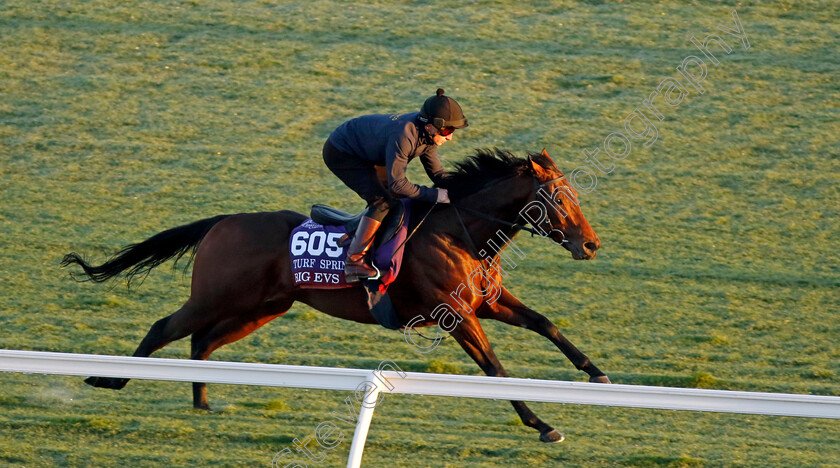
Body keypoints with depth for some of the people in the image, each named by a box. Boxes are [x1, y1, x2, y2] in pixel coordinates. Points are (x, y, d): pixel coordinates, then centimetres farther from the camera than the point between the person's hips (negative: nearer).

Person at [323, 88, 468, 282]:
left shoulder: (426, 134, -10)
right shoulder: (404, 136, -37)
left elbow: (436, 172, 2)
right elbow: (397, 183, -34)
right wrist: (435, 195, -31)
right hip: (340, 155, -10)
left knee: (399, 195, 15)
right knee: (383, 200, -21)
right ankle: (353, 261, -19)